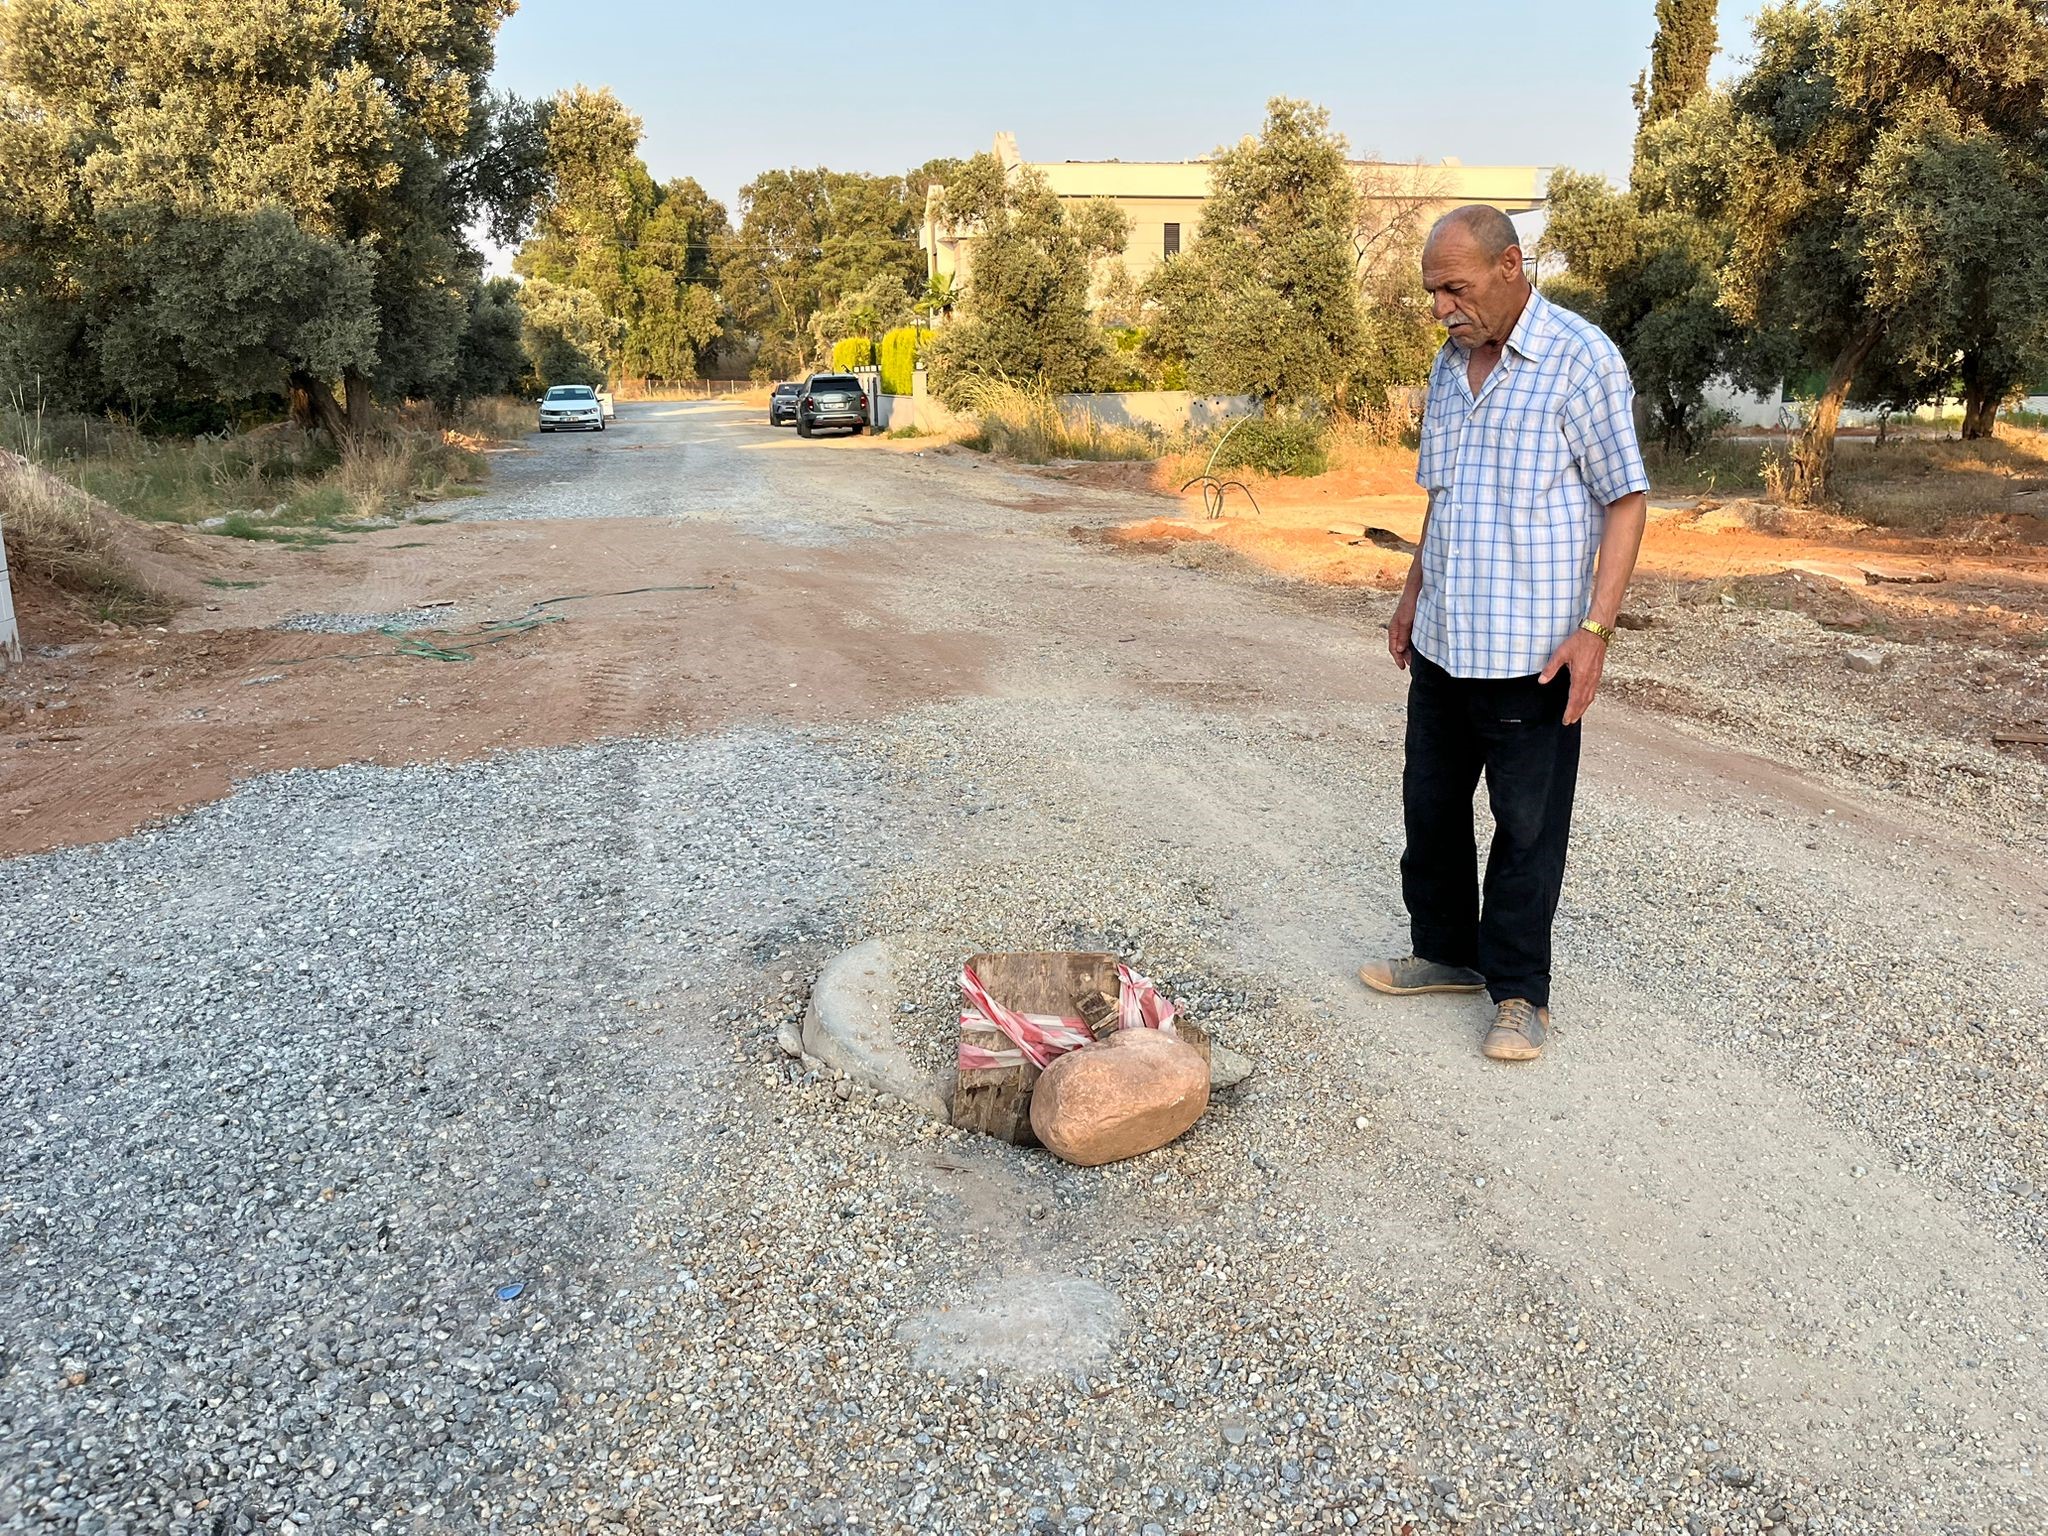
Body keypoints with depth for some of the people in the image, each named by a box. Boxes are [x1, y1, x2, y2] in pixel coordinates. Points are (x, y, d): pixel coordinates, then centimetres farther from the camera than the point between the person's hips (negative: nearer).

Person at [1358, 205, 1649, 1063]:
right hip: (1442, 638, 7)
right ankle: (1446, 951, 33)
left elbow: (1625, 501, -12)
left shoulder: (1581, 359, -11)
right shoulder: (1451, 364, 12)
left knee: (1527, 824, 3)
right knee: (1431, 805, 16)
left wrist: (1595, 628, -19)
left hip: (1531, 646, -7)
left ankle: (1518, 991, 16)